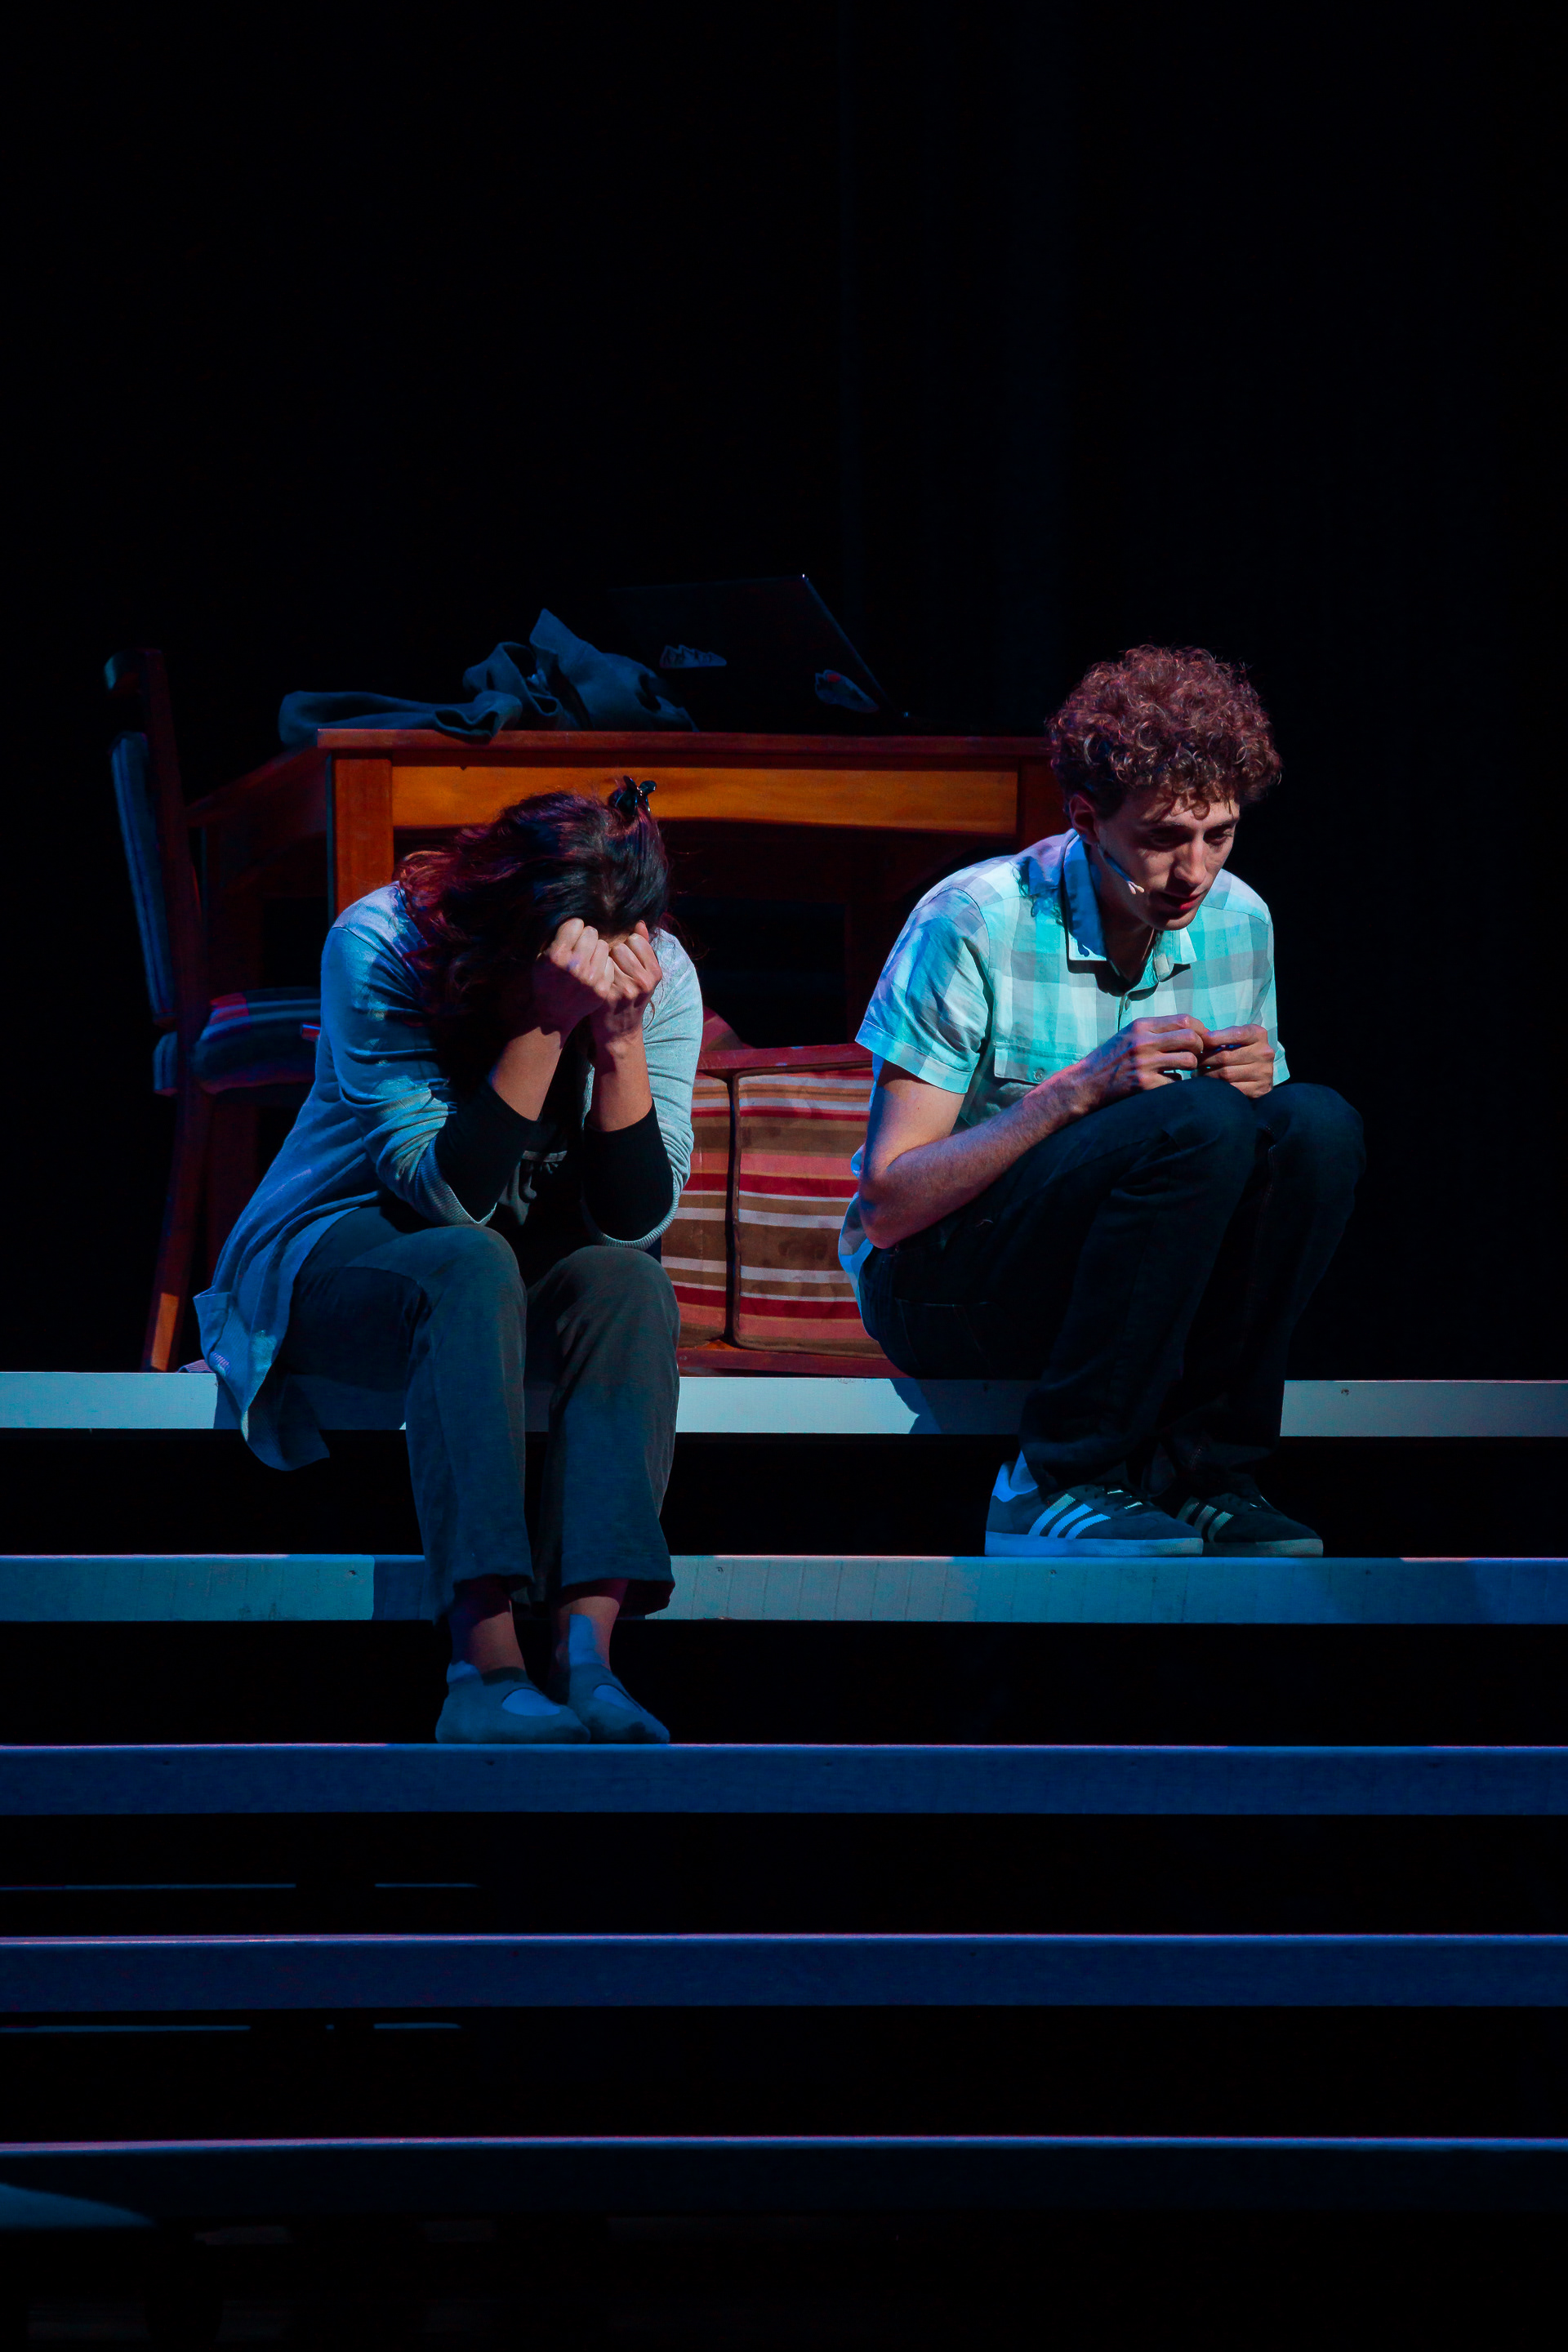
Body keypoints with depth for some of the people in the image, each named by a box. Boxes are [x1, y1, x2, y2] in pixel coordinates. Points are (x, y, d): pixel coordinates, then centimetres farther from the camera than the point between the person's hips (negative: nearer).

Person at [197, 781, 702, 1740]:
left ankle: (588, 1655, -43)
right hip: (341, 1255, -3)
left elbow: (637, 1220, -18)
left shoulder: (661, 977, -13)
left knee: (631, 1281, -30)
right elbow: (448, 1196, -28)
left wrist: (621, 1040, -32)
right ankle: (489, 1666, -46)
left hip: (526, 1276, 4)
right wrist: (546, 1026, -38)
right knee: (471, 1268, -36)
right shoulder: (380, 947, -23)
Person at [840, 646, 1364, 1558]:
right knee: (1195, 1122, -30)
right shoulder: (976, 922, -15)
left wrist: (1259, 1081, -13)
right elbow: (887, 1204, -18)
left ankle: (1197, 1472, -16)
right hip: (938, 1288, -6)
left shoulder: (1238, 922, 2)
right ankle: (1056, 1480, -23)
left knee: (1319, 1125, -20)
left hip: (1142, 1287, 6)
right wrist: (1075, 1090, -29)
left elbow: (1251, 1170, 11)